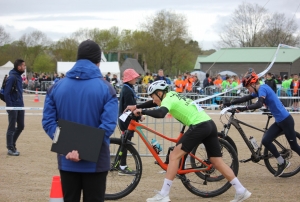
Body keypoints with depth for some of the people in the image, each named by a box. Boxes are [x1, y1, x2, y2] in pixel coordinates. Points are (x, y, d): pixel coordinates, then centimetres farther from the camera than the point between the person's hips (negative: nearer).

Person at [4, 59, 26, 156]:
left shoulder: (19, 76, 10)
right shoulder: (12, 77, -16)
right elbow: (6, 93, -17)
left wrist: (21, 103, 12)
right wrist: (10, 106, -17)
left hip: (20, 106, 8)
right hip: (13, 107, -8)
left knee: (21, 126, 13)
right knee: (12, 128, 0)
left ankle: (12, 143, 28)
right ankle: (10, 148, 8)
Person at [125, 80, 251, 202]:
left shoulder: (168, 99, -4)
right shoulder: (172, 94, 21)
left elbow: (160, 113, -26)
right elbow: (156, 102, 38)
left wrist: (142, 111, -15)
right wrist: (136, 107, 33)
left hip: (199, 126, -9)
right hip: (210, 124, 9)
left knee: (174, 156, -4)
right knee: (217, 162, 13)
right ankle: (241, 191, 12)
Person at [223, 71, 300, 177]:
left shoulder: (262, 88, -17)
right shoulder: (259, 90, 11)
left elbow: (259, 104, -32)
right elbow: (245, 98, 17)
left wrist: (244, 108, -34)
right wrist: (230, 103, 12)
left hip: (285, 120, -9)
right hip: (279, 121, 9)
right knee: (265, 141, -2)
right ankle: (282, 163, 11)